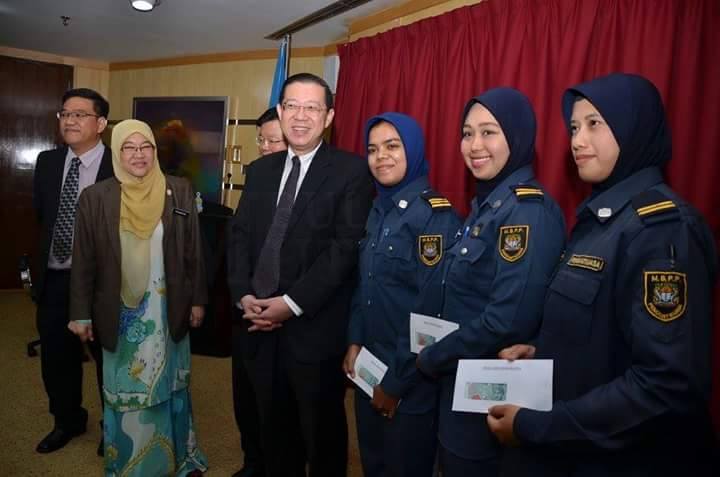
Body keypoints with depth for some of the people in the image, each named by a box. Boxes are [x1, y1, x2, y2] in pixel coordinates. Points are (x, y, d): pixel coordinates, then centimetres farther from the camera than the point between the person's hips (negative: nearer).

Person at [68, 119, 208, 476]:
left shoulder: (179, 192, -4)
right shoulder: (95, 198, -5)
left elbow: (193, 252, 0)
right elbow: (83, 261, -1)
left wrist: (197, 300, 1)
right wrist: (81, 313, 0)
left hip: (169, 310, 1)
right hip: (120, 314, 0)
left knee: (170, 383, 16)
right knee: (125, 388, 13)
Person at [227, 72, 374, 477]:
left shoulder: (352, 171, -7)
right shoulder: (261, 170, 11)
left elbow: (346, 247, -15)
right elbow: (240, 235, 9)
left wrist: (293, 303, -18)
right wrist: (243, 294, -6)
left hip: (315, 328, -5)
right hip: (261, 323, 5)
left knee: (322, 434, 13)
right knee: (274, 429, 21)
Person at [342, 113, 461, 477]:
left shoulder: (435, 214, -17)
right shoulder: (378, 210, 6)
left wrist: (397, 380, -14)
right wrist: (355, 342, 3)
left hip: (411, 378, -7)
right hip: (370, 363, 7)